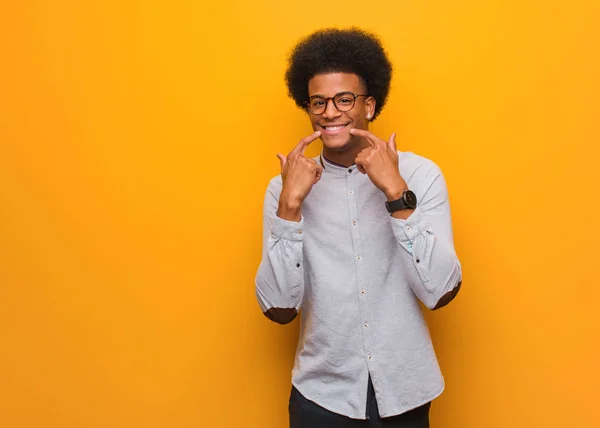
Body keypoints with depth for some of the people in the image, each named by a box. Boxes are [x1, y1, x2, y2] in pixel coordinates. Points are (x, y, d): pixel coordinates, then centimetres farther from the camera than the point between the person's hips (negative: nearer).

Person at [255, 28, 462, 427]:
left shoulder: (421, 174, -8)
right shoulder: (286, 187, -5)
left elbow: (441, 292, -16)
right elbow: (279, 308, -11)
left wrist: (396, 192, -23)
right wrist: (290, 205, -20)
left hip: (403, 392, 0)